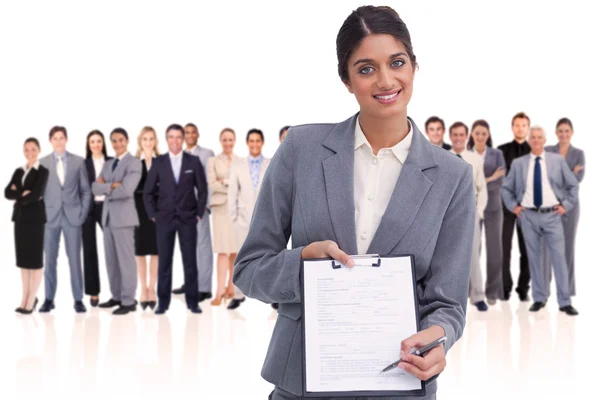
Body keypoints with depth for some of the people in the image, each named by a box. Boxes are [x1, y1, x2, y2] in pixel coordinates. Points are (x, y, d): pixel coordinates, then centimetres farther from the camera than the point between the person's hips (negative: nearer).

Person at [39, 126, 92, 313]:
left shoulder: (78, 161, 5)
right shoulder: (43, 163, 6)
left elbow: (85, 190, 6)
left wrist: (83, 213, -2)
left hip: (73, 216, 0)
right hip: (50, 216, 1)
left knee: (75, 259, 1)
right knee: (50, 259, 4)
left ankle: (78, 299, 6)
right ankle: (49, 299, 12)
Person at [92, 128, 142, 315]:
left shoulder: (134, 163, -7)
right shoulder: (108, 164, 16)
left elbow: (126, 190, -20)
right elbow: (95, 188, 5)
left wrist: (106, 189, -6)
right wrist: (111, 185, -13)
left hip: (123, 215, -8)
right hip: (108, 215, 8)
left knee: (125, 259, -4)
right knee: (111, 259, 12)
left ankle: (128, 301, 2)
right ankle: (116, 296, 22)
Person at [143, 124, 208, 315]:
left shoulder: (194, 162, 3)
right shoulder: (158, 162, 4)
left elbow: (202, 190, 6)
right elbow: (148, 192, 7)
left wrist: (199, 213, 0)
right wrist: (153, 215, 1)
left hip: (188, 219, 0)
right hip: (164, 219, 0)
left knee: (190, 261, 3)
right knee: (164, 262, 3)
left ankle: (192, 301, 11)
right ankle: (163, 302, 11)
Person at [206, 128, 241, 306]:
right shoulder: (213, 161, 9)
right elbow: (212, 185, -1)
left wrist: (225, 182, -6)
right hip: (221, 208, -2)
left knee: (235, 250, 5)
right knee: (223, 250, -10)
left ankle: (231, 287, 16)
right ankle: (220, 291, -13)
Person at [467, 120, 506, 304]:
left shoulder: (497, 154, 5)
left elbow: (499, 182, -5)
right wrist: (489, 179, -14)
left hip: (492, 207, 0)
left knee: (494, 248, 1)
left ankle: (492, 291, 11)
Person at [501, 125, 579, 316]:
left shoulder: (558, 160, 4)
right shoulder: (518, 163, 5)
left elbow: (573, 185, 10)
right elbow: (506, 188, 14)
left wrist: (566, 205, 2)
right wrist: (513, 206, 5)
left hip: (552, 215, -1)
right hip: (528, 216, 1)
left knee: (559, 257, -4)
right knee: (533, 257, 5)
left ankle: (564, 302, 2)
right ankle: (539, 298, 15)